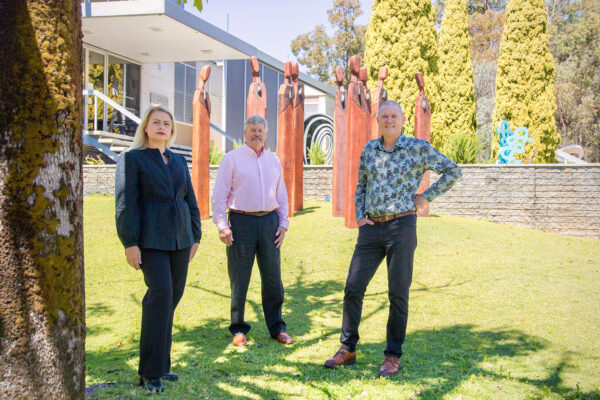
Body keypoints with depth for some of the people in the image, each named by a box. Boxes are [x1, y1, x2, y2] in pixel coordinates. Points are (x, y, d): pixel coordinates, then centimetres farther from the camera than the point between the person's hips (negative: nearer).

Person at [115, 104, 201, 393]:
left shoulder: (179, 161, 16)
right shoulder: (132, 159, 0)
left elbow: (190, 201, 18)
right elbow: (125, 203, -7)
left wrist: (195, 237, 13)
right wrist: (130, 243, -14)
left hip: (180, 239, 6)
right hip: (151, 239, -6)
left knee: (173, 296, 5)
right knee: (161, 293, -17)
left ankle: (160, 363, 17)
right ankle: (150, 371, -8)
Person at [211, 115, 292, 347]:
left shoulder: (274, 160, 15)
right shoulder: (232, 158, 2)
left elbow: (281, 195, 20)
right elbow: (219, 195, -2)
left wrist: (283, 223, 10)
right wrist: (222, 225, -10)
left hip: (269, 221, 4)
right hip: (242, 221, -4)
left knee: (273, 277, 6)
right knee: (239, 279, 1)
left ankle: (277, 328, 17)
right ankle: (238, 329, 13)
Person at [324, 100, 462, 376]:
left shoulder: (418, 148, -1)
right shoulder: (369, 149, 12)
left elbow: (453, 171, 6)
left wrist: (427, 196, 0)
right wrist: (359, 216, 9)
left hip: (402, 226, -4)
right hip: (371, 228, 4)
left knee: (398, 292, 1)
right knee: (353, 287, 2)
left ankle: (393, 356, 12)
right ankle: (347, 350, 14)